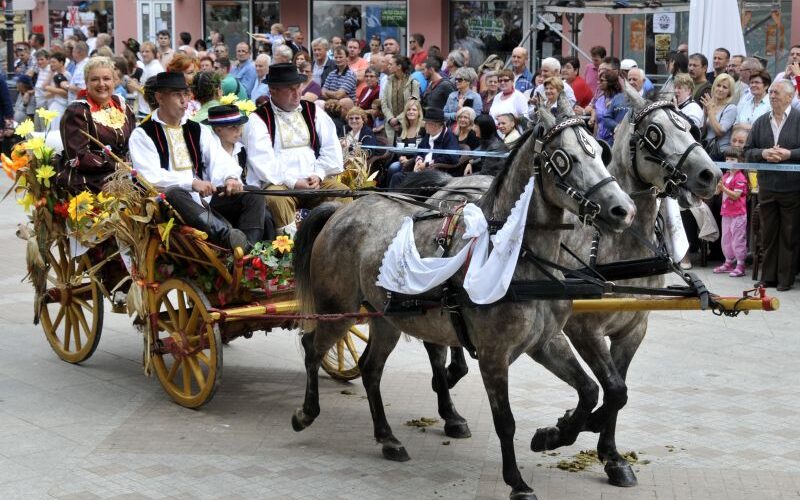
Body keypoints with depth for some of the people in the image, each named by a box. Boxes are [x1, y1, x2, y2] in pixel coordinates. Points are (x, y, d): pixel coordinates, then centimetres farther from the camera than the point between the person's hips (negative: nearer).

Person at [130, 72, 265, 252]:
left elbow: (220, 160, 7)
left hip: (205, 199, 5)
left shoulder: (198, 130, 20)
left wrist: (230, 177, -17)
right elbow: (150, 176, -10)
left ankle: (247, 251, -41)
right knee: (174, 194, -39)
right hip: (169, 203, -5)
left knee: (254, 197, -15)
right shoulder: (143, 134, 4)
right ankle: (228, 235, -57)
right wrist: (192, 183, -22)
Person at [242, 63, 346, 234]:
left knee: (342, 191, -21)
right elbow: (263, 162, -9)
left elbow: (331, 148, 9)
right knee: (276, 197, -35)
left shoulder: (313, 111, 15)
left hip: (315, 181, 4)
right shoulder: (258, 120, 1)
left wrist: (318, 175, -7)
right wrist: (293, 183, -16)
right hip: (279, 183, -4)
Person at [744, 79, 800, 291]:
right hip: (767, 187, 4)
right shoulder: (760, 122, 11)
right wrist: (763, 153, -9)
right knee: (768, 234, 10)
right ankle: (768, 277, 17)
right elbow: (748, 151, 9)